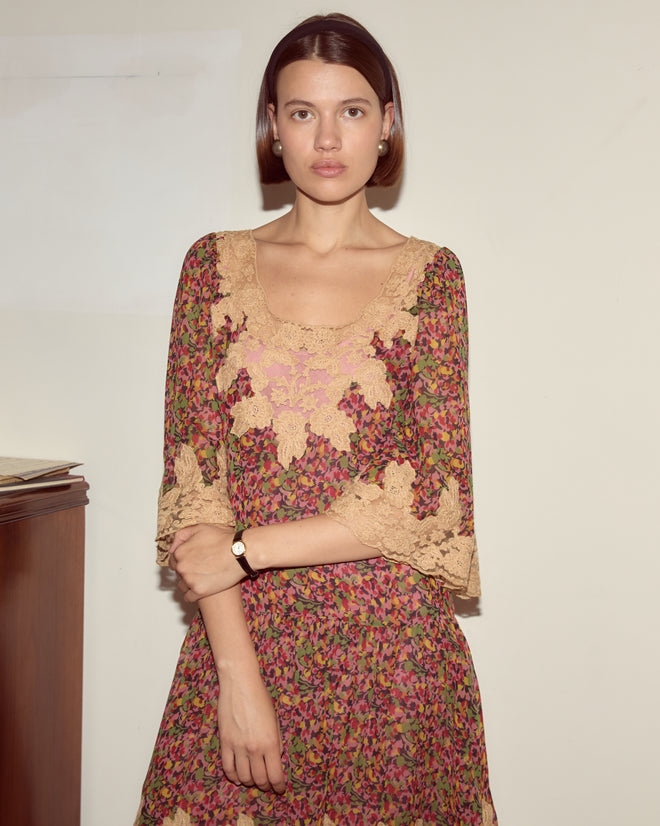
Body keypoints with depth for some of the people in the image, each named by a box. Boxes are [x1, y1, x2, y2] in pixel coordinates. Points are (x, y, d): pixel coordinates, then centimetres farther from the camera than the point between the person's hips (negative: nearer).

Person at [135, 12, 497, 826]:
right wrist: (237, 675, -11)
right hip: (241, 638, 1)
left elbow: (431, 490, -8)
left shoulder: (430, 273, 0)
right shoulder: (216, 264, 3)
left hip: (393, 646, 0)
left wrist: (247, 549, -11)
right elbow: (192, 480, -3)